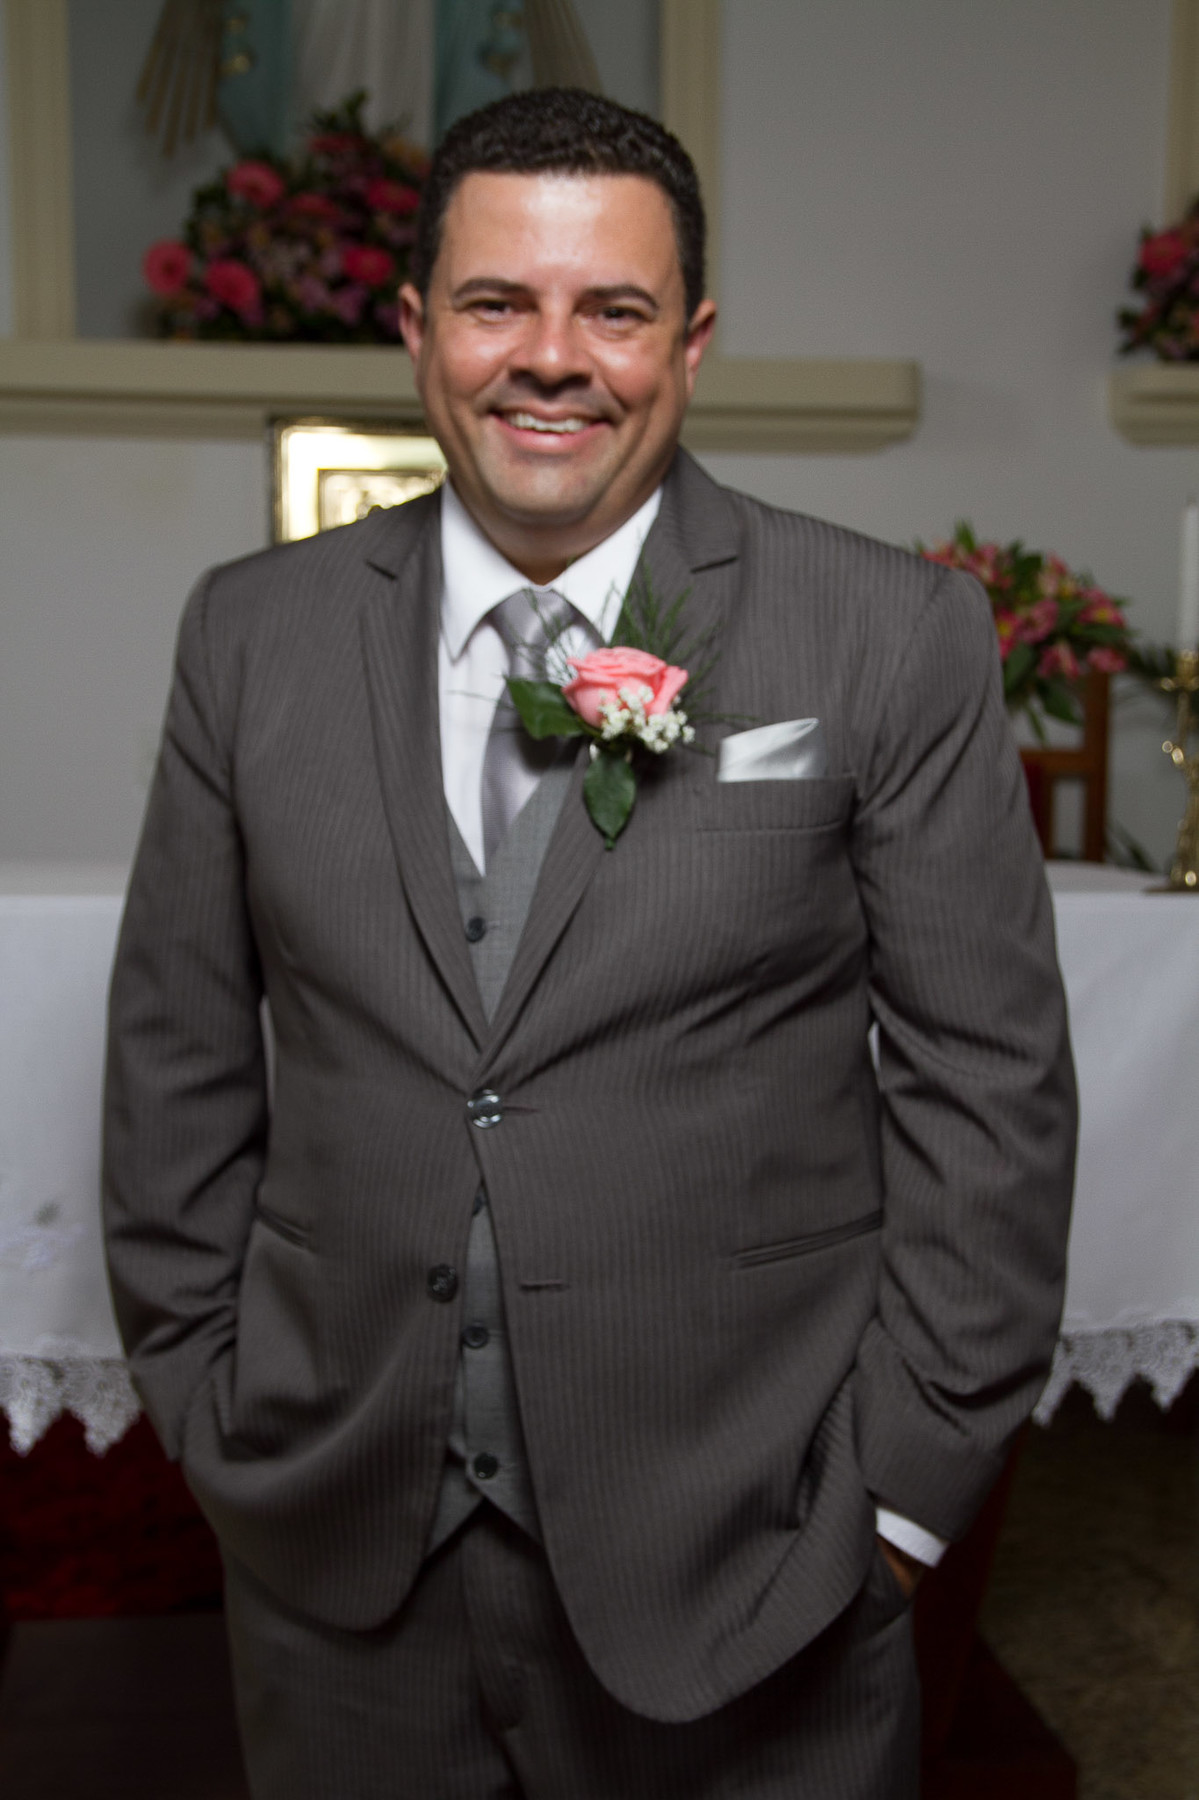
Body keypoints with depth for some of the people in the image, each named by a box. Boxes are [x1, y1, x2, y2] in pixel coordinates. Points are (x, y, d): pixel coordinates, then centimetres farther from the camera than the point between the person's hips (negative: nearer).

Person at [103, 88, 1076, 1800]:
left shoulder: (892, 638, -7)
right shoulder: (256, 634, 1)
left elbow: (987, 1078, -5)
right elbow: (179, 1054, 6)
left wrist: (907, 1480, -5)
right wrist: (203, 1400, 5)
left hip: (739, 1560, -2)